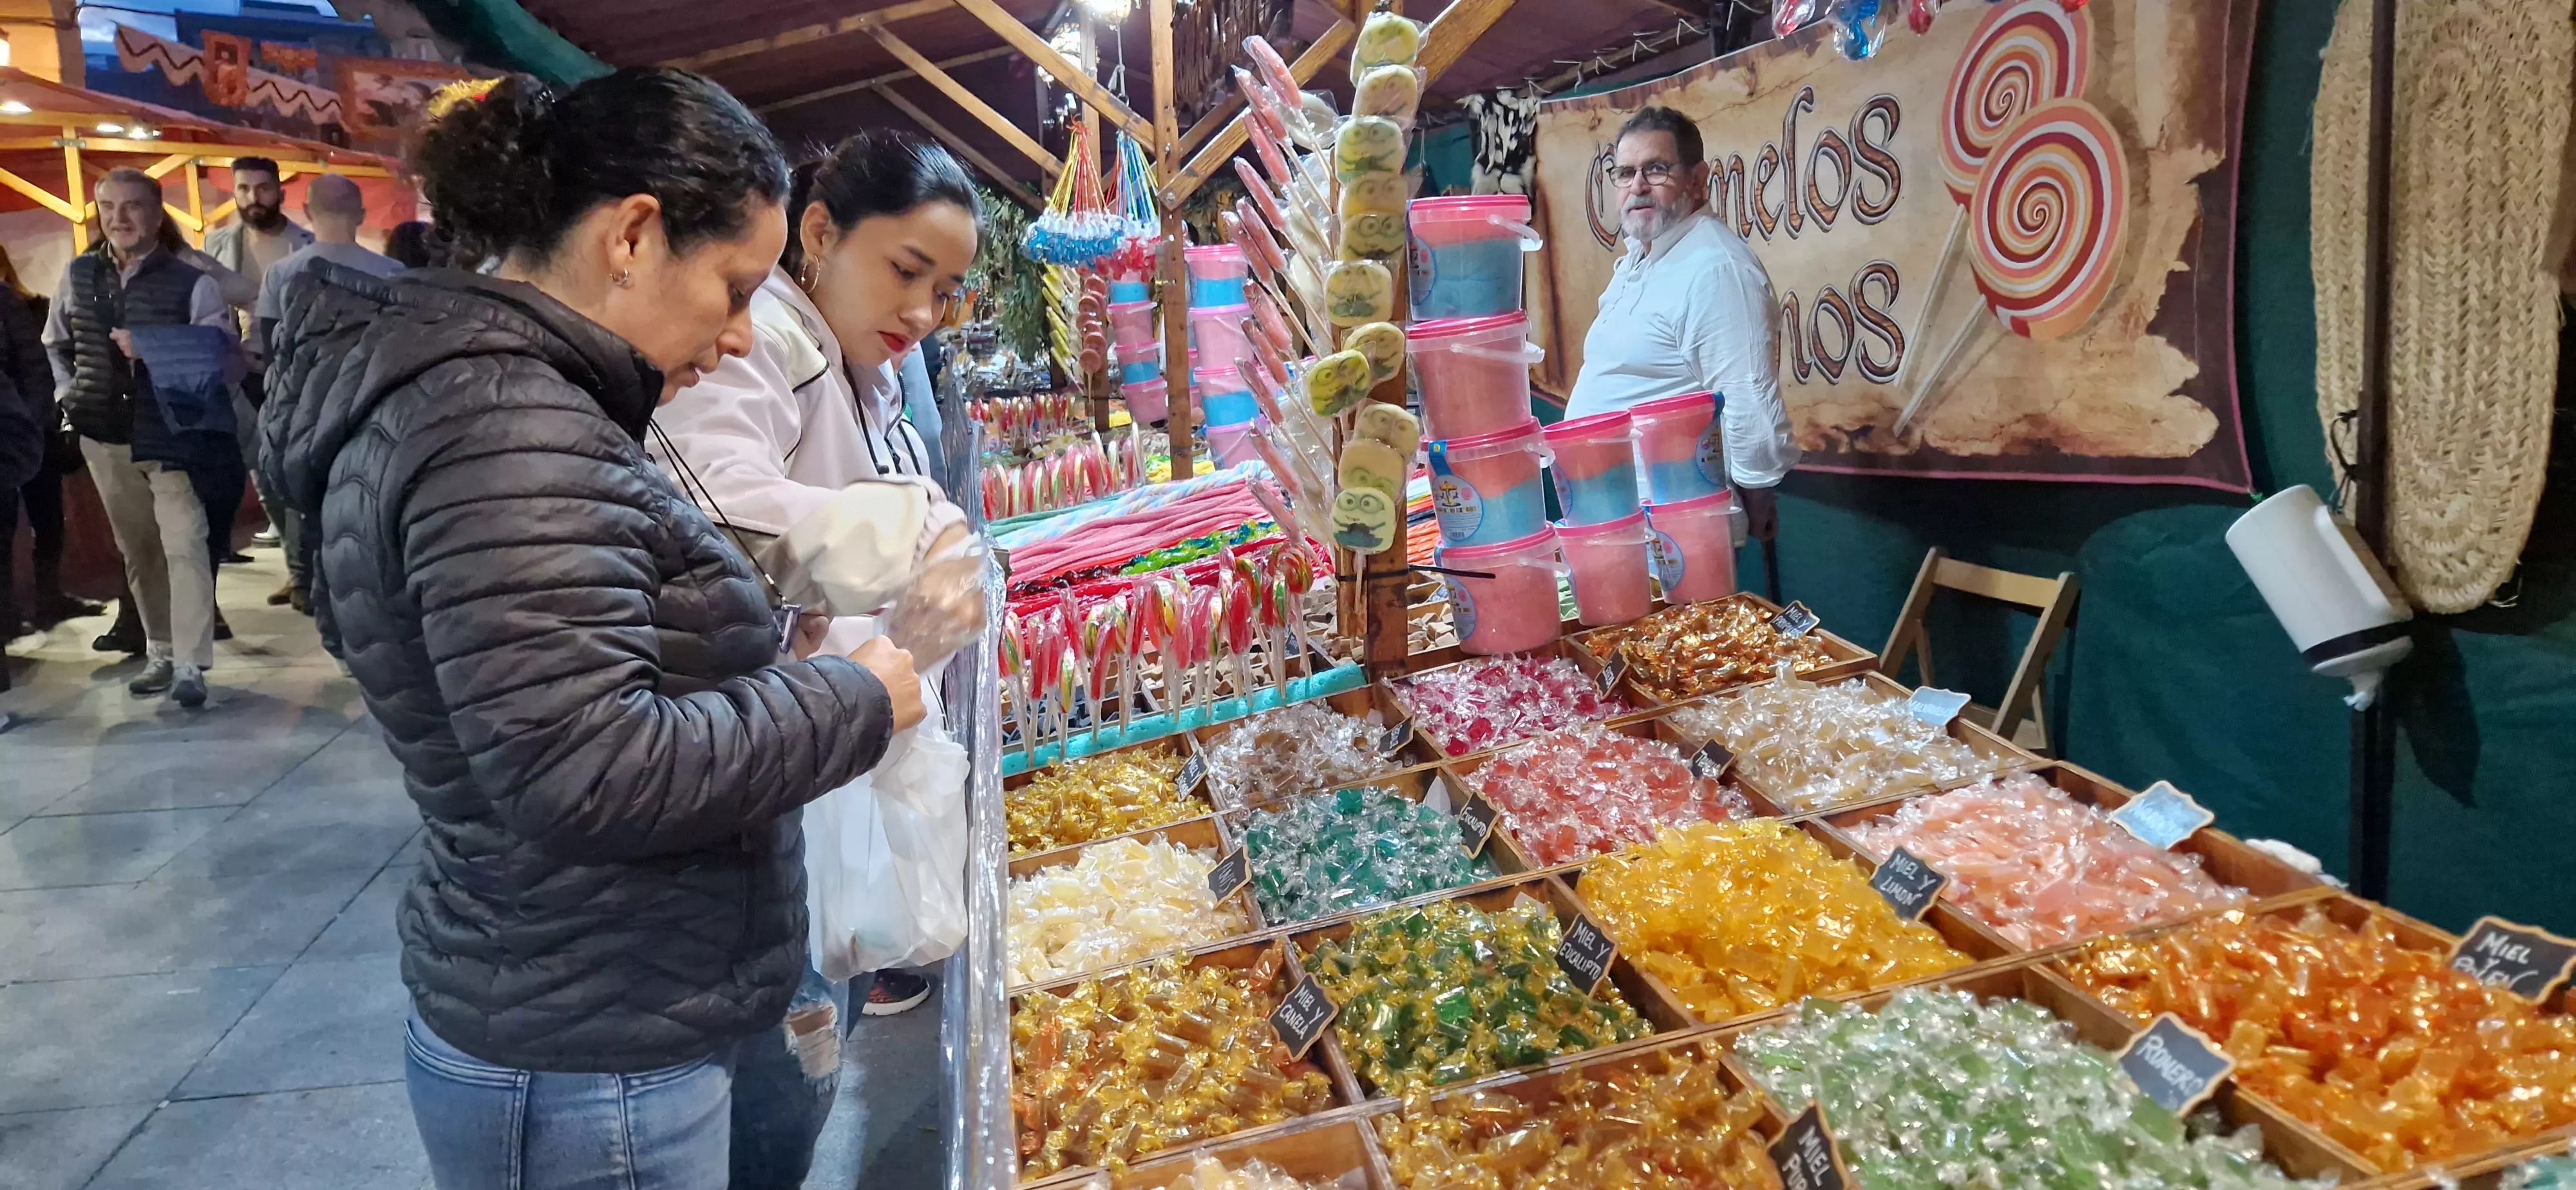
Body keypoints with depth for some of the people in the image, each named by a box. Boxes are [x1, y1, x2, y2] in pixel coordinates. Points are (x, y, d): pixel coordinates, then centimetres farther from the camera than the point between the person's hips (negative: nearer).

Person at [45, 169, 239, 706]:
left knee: (184, 544, -11)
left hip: (170, 435, -5)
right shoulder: (77, 276, 8)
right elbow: (54, 345, 21)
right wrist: (67, 392, 8)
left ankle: (189, 664, -9)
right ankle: (160, 651, 25)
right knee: (136, 548, 14)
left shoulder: (192, 283, -7)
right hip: (105, 436, 5)